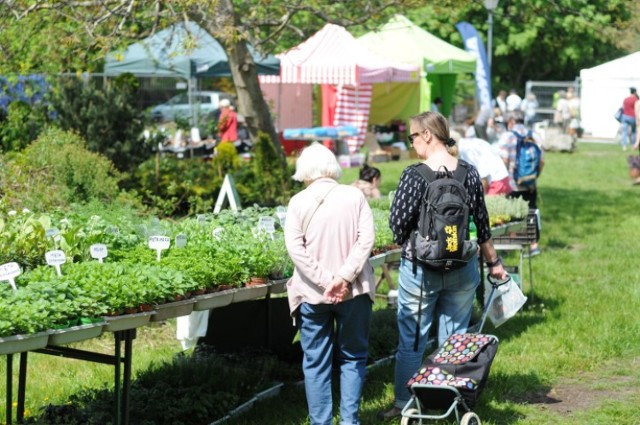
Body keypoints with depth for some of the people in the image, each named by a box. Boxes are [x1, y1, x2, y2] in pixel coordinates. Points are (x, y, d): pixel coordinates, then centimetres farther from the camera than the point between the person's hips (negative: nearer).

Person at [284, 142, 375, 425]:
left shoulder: (298, 202, -3)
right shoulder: (355, 197, -1)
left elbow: (295, 248, -11)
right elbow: (365, 240, -10)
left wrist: (325, 282, -13)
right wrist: (343, 278, -13)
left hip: (312, 295, -1)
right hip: (353, 293, 1)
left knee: (316, 363, 8)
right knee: (352, 358, 14)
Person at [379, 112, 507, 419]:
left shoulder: (414, 176, -16)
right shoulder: (469, 173, -3)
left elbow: (397, 223, -12)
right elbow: (482, 223, 5)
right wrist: (493, 262, 17)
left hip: (419, 269, -4)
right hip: (462, 269, 4)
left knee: (411, 340, 8)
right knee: (455, 337, 13)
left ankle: (403, 404, 17)